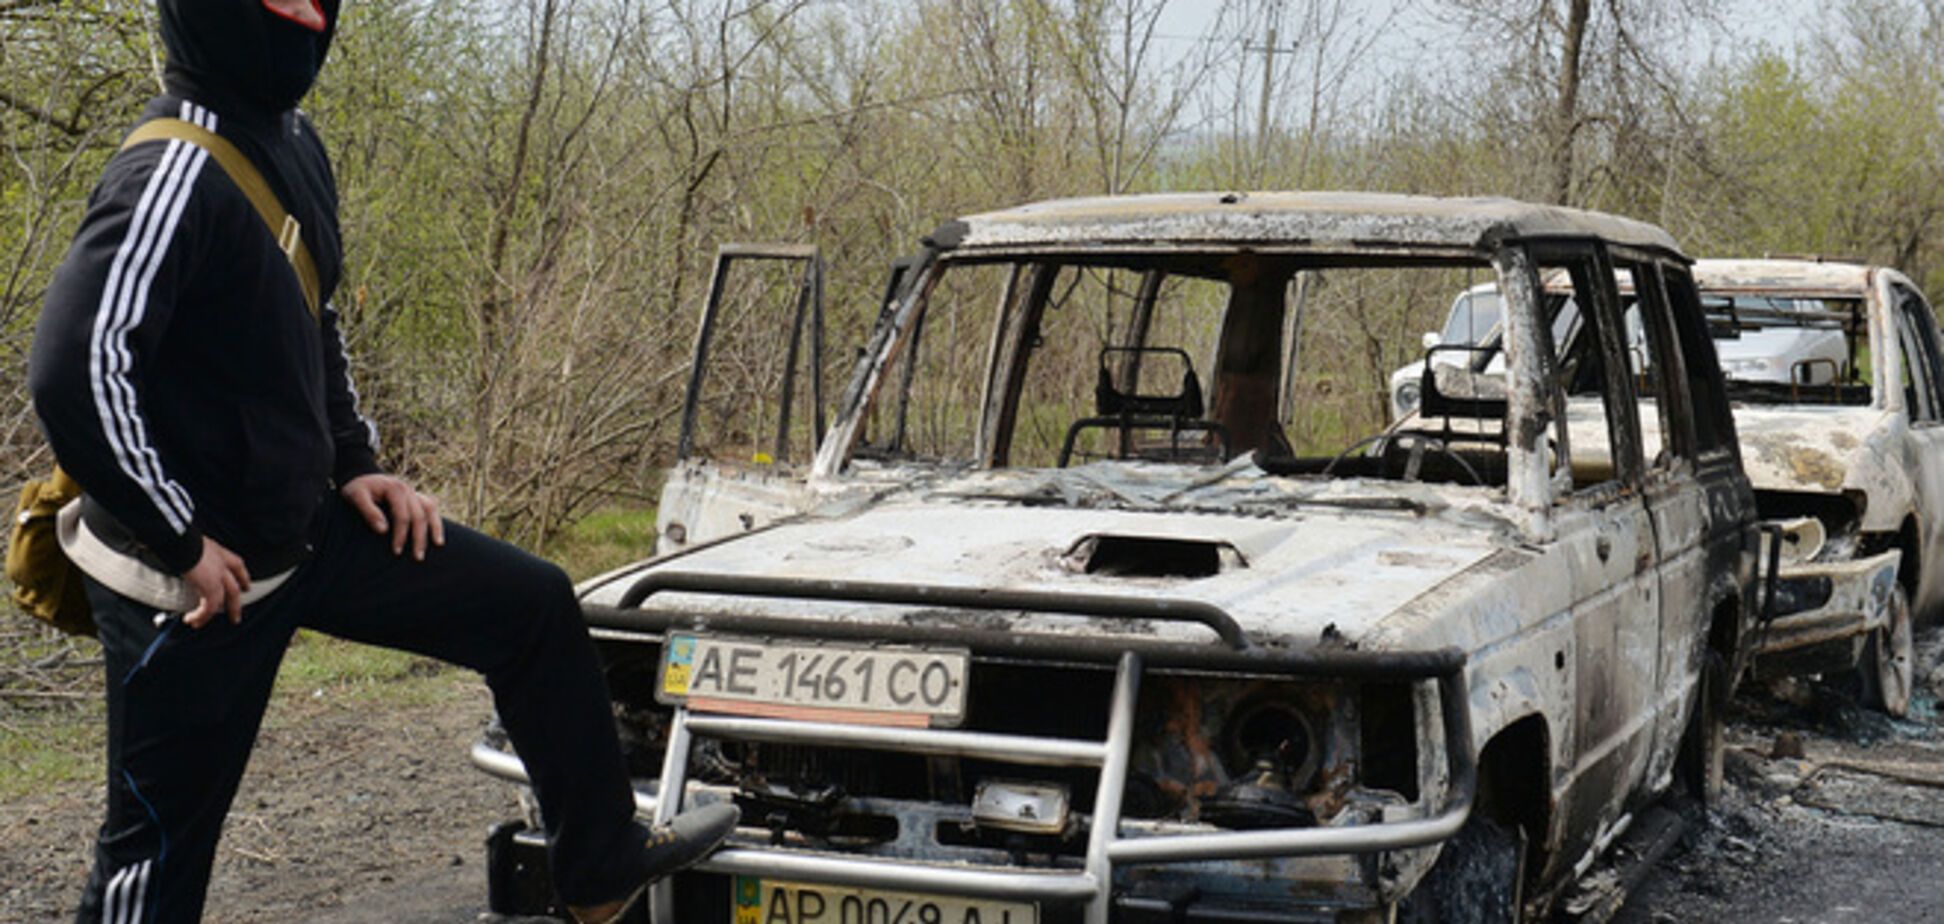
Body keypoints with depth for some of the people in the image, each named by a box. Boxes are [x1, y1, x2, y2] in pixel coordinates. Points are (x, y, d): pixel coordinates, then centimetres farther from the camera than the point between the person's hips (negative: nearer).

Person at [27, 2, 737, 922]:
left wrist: (354, 465, 11)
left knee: (533, 605, 12)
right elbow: (75, 372, -33)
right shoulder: (174, 179, -24)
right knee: (159, 848, 3)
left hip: (305, 528, 9)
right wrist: (181, 543, -25)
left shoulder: (295, 148, 5)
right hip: (196, 580, -9)